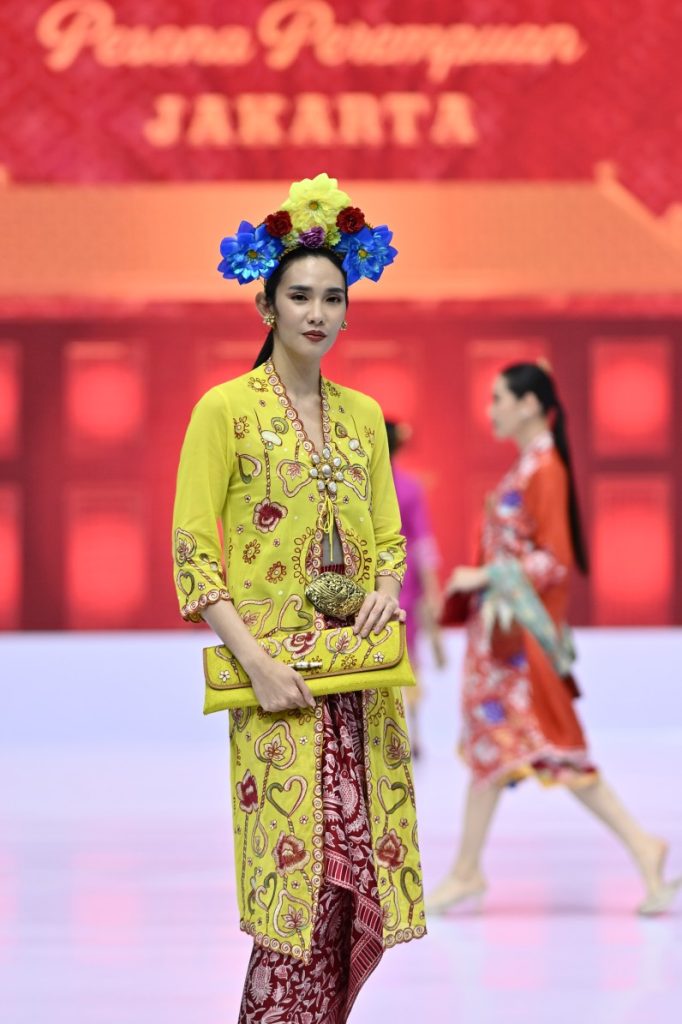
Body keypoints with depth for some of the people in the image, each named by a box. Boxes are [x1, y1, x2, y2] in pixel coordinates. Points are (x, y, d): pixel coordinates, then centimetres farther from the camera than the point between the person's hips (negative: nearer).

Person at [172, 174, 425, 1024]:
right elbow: (192, 553, -6)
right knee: (301, 883, -10)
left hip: (361, 680, 5)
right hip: (278, 679, -5)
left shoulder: (363, 414, 14)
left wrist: (385, 589, -3)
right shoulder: (226, 409, -2)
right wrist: (256, 661, -14)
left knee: (364, 890, 1)